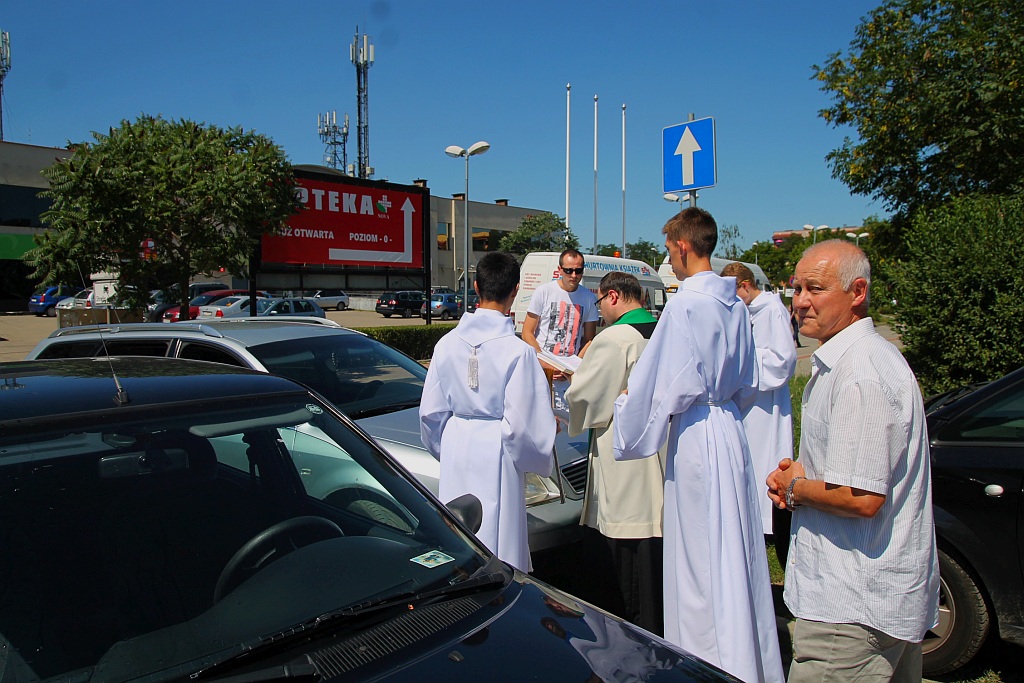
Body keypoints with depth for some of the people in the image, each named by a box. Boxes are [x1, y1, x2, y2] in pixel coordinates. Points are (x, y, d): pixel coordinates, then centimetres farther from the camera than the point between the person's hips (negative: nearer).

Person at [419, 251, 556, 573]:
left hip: (456, 453, 5)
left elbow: (431, 412, 5)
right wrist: (540, 461, 5)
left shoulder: (448, 344, -2)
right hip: (496, 456, -5)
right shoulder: (519, 351, -16)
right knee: (498, 545, 6)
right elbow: (521, 422, -14)